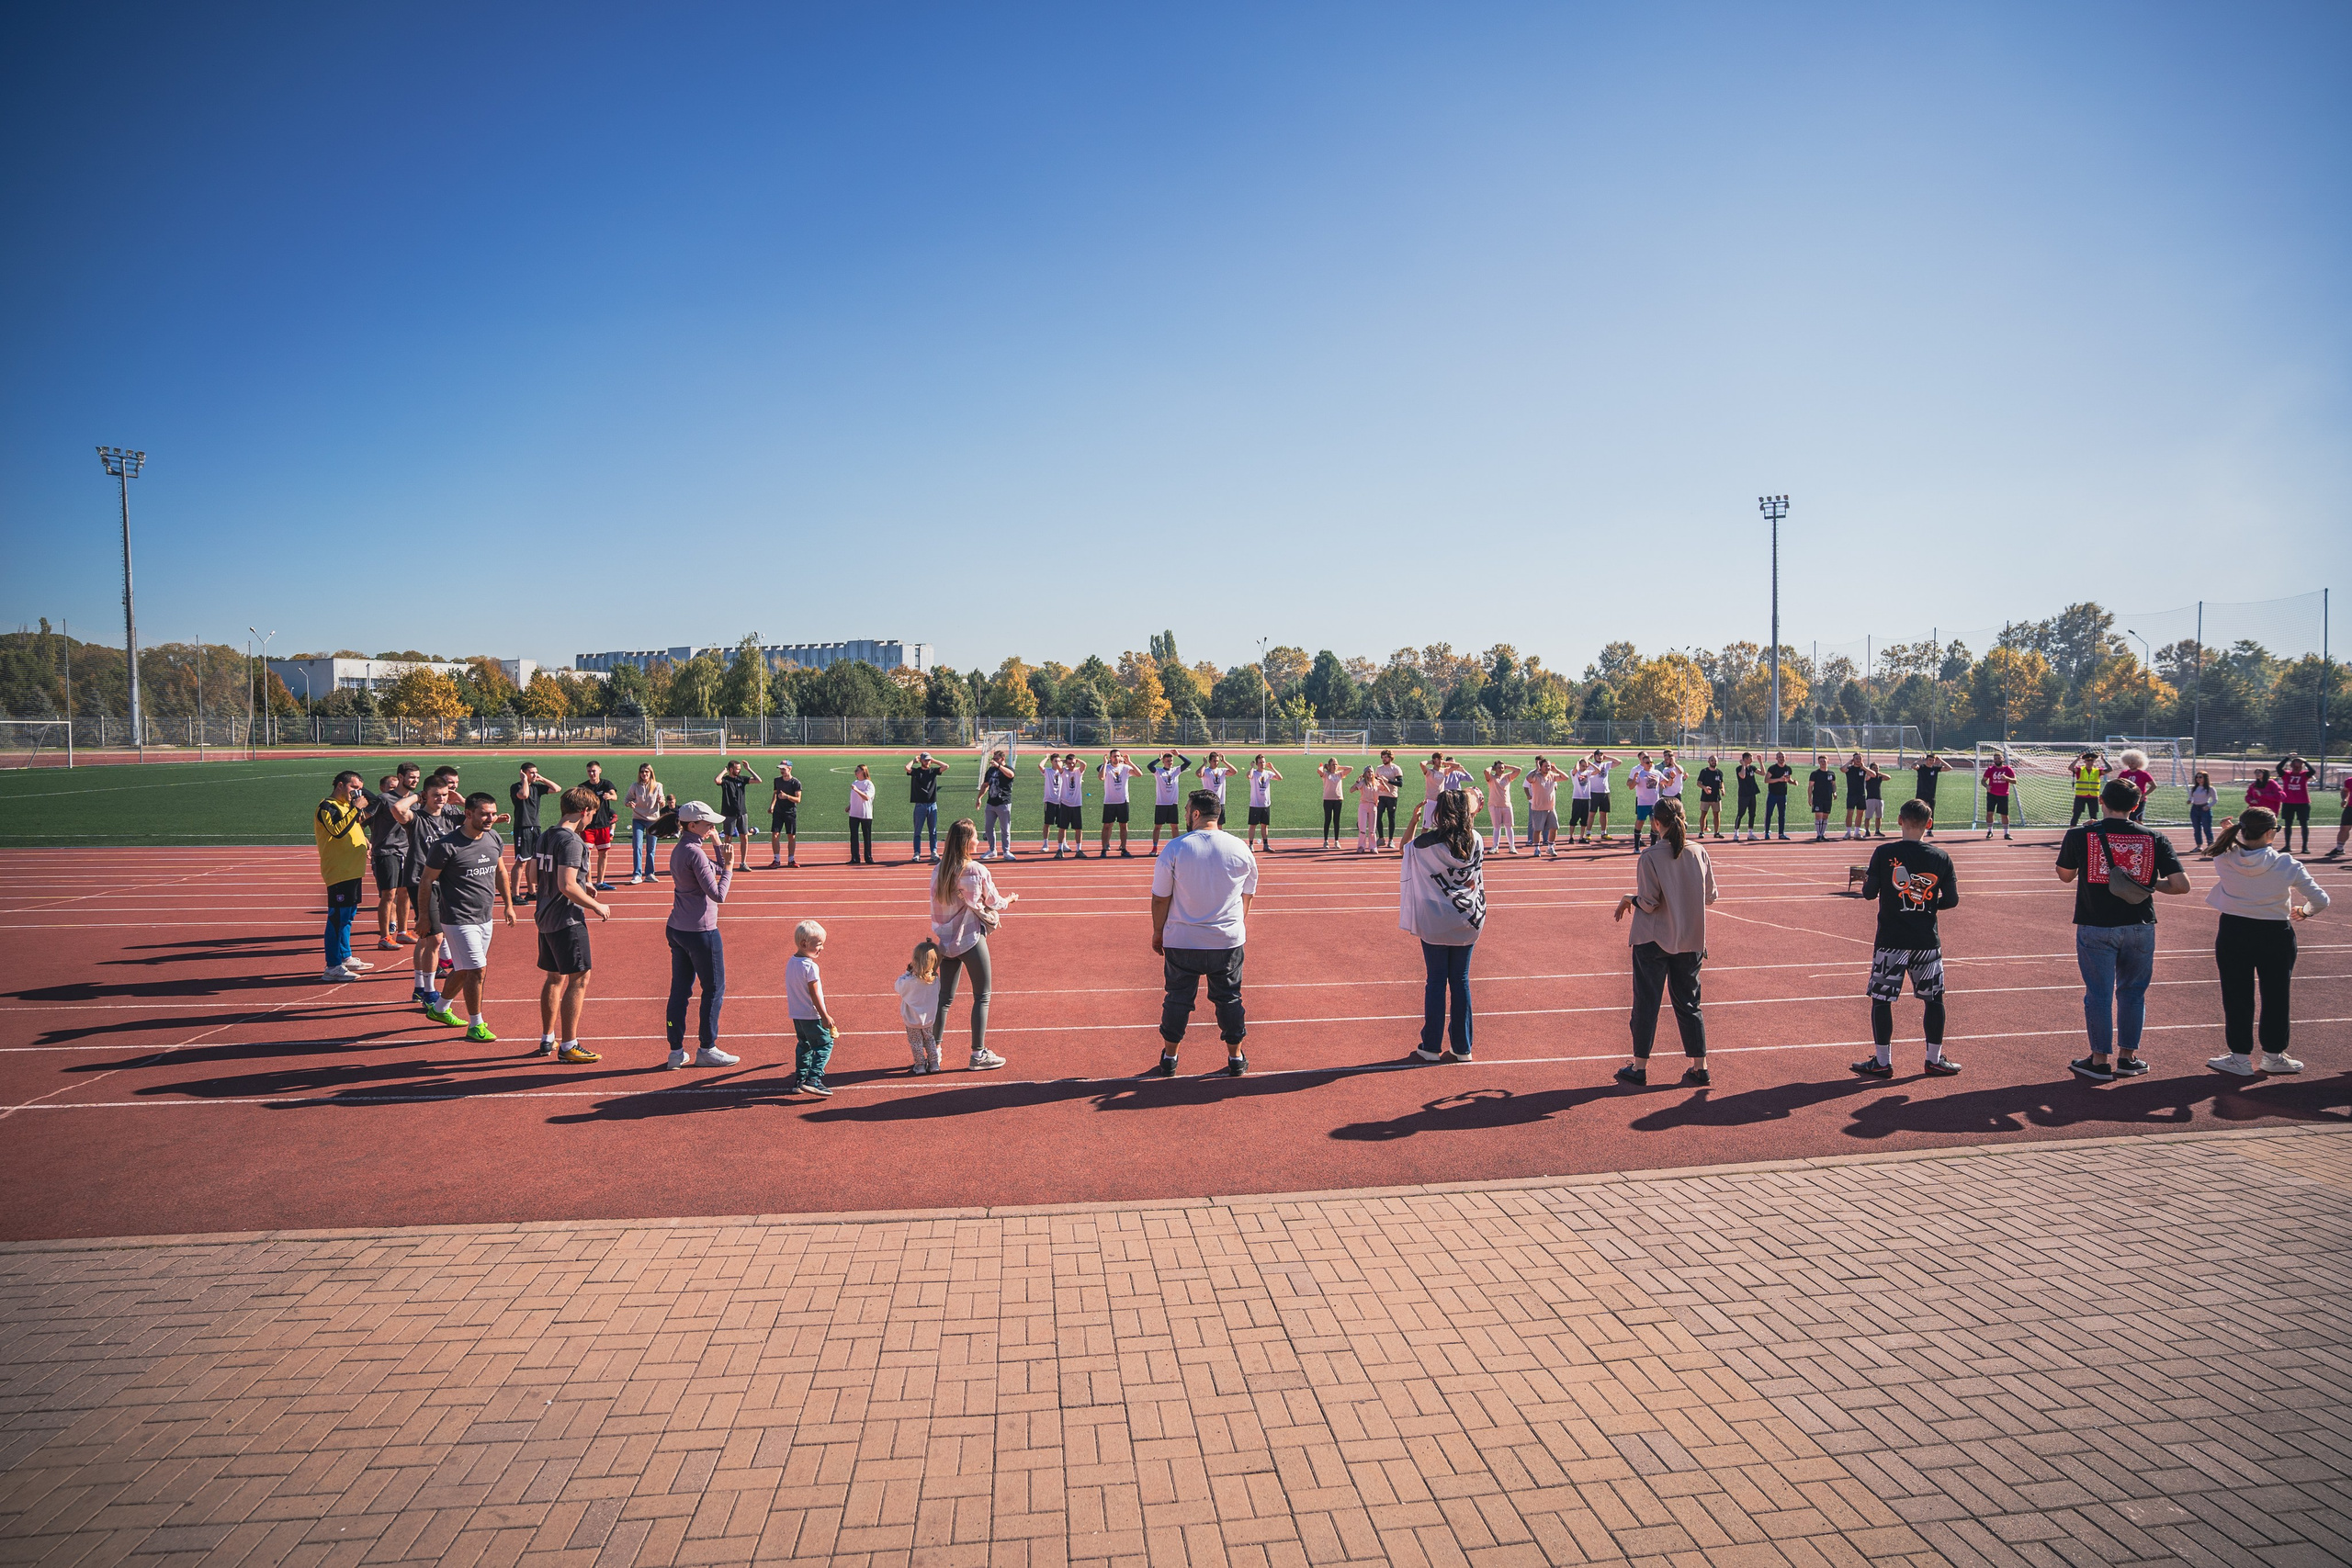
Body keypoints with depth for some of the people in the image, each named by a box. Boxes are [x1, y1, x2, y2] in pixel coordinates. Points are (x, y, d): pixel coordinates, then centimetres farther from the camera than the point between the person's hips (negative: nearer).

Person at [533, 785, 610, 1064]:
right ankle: (568, 1047, -3)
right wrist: (597, 906, -13)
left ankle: (547, 1040, 27)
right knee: (579, 979, -4)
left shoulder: (545, 837, 10)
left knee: (554, 978, 18)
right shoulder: (571, 841, -18)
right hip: (567, 920, -10)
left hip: (545, 918, 10)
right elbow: (567, 886, -25)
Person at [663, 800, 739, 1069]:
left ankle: (676, 1051, 15)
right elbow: (718, 895, -20)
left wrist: (717, 842, 10)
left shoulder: (679, 850, 10)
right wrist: (729, 867, -11)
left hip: (676, 930, 9)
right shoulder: (695, 853, -18)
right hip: (701, 932, -9)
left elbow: (717, 870, 18)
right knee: (714, 989, 5)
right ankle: (706, 1049, 11)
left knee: (679, 990, 11)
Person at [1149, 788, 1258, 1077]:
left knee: (1178, 997, 11)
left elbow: (1160, 898, -7)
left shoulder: (1176, 848, -12)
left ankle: (1169, 1058, 22)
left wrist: (1158, 931, 7)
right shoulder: (1240, 848, -3)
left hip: (1182, 942, -1)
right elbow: (1248, 895, 9)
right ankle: (1236, 1057, 23)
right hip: (1229, 941, 2)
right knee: (1228, 998, 13)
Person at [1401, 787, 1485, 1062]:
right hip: (1467, 923, 2)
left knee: (1436, 982, 6)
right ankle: (1462, 1047, 16)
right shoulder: (1475, 840, -4)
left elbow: (1405, 849, 7)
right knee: (1461, 981, 10)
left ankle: (1431, 1047, 12)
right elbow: (1477, 880, 10)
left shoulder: (1427, 842, -13)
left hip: (1435, 924, -2)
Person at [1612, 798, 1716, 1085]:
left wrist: (1628, 899, 4)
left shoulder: (1649, 857, -15)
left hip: (1653, 941, -4)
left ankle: (1639, 1067, 12)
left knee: (1646, 1003, 6)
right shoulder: (1699, 852, -3)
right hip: (1691, 940, 4)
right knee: (1688, 1003, 14)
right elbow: (1711, 896, 4)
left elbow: (1649, 903, -16)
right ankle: (1699, 1066, 17)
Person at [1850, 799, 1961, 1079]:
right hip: (1927, 941, 2)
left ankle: (1883, 1062, 10)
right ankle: (1935, 1059, 23)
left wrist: (1866, 881, 15)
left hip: (1891, 940, -2)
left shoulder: (1884, 854, -9)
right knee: (1934, 999, 16)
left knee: (1881, 999, 6)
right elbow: (1952, 899, 1)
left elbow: (1869, 893, -6)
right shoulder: (1941, 858, -1)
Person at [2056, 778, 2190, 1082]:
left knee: (2098, 994, 6)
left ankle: (2099, 1061, 13)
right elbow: (2181, 886, -6)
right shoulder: (2155, 839, -3)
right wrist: (2151, 884, 12)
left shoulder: (2079, 835, -7)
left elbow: (2065, 875, 9)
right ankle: (2127, 1057, 23)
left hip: (2096, 928, -2)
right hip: (2139, 928, 2)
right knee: (2132, 993, 15)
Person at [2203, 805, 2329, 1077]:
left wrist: (2227, 833, 6)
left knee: (2237, 997, 11)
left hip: (2233, 934, 1)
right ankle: (2273, 1056, 28)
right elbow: (2320, 900, -10)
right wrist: (2304, 911, 9)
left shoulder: (2224, 860, -12)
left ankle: (2240, 1057, 19)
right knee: (2275, 997, 15)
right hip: (2275, 935, -1)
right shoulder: (2287, 865, -16)